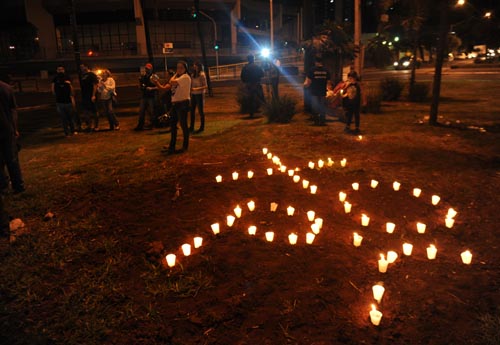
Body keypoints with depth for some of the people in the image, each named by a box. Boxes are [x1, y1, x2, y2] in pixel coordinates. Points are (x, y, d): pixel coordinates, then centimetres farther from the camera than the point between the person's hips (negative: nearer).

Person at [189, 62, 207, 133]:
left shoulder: (202, 75, -9)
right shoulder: (193, 75, 9)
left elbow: (205, 86, -13)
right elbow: (191, 84, 14)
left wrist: (196, 89, -22)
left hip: (199, 94, -6)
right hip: (193, 94, 6)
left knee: (200, 111, 0)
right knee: (192, 111, 8)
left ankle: (202, 127, 10)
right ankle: (191, 127, 17)